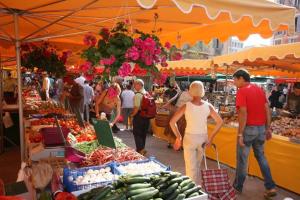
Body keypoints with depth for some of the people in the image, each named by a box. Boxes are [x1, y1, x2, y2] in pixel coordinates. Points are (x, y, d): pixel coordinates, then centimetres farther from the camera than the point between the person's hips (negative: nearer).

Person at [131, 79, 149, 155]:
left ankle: (140, 150, 1)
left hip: (139, 116, -8)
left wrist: (132, 115, -9)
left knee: (137, 133, 3)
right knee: (143, 133, 17)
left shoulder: (137, 95, -17)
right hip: (146, 115, 8)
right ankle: (142, 148, 29)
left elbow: (137, 107, -23)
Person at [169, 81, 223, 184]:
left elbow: (172, 122, -12)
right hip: (203, 138, 3)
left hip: (189, 138, -3)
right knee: (197, 166, 22)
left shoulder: (186, 106, -10)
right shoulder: (208, 106, -4)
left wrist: (178, 137, -2)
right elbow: (220, 122, -2)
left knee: (191, 168, 6)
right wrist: (211, 137, 4)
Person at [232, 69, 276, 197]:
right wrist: (268, 128, 15)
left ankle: (238, 187, 21)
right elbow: (267, 110, 10)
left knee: (242, 159, 7)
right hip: (261, 128, 7)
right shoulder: (259, 89, 10)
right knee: (261, 156, 21)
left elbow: (243, 113, -20)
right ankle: (270, 187, 20)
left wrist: (240, 134, -17)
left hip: (248, 128, -7)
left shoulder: (242, 91, -12)